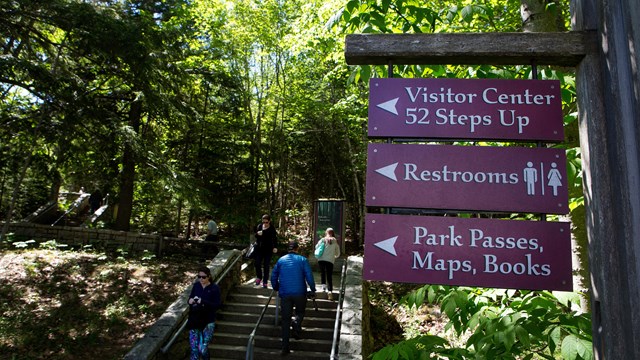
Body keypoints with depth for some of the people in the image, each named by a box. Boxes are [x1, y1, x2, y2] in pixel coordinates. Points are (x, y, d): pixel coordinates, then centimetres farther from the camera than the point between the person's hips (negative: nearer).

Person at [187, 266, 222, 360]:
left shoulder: (215, 288, -8)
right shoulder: (196, 285, 4)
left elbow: (217, 305, -13)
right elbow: (190, 299, 13)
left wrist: (203, 302, -24)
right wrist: (190, 301, -11)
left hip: (208, 322, -3)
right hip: (194, 321, 3)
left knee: (202, 349, -10)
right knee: (194, 348, -4)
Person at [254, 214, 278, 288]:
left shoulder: (272, 229, -7)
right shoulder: (259, 226, 4)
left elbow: (275, 239, -7)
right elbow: (255, 236, 13)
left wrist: (275, 247, -20)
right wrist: (257, 234, -10)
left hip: (268, 249, -3)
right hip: (259, 248, 3)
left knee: (266, 265, 1)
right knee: (257, 263, -4)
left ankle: (265, 282, 11)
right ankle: (259, 277, 23)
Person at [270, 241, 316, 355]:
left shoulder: (281, 260, 9)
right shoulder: (302, 259, 1)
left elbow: (273, 276, 12)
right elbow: (309, 276, -5)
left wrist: (276, 289, 26)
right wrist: (313, 290, 4)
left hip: (284, 294, 2)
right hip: (299, 293, -2)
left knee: (285, 319, 8)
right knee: (300, 312, 21)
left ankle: (285, 347, 6)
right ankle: (296, 324, -12)